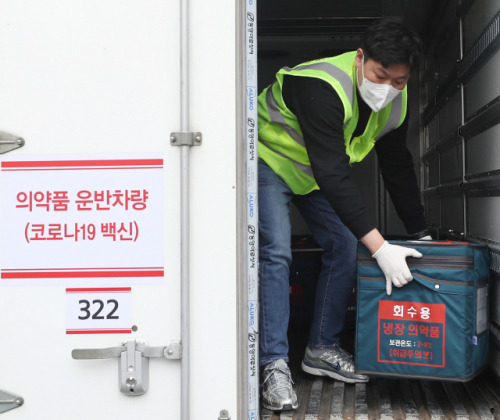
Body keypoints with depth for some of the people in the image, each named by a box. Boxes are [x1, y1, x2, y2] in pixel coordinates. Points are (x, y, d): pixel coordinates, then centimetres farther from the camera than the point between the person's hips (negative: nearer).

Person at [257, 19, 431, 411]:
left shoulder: (396, 103, -13)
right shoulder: (323, 89, -38)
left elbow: (398, 168, 0)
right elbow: (334, 175, -42)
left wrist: (421, 233, 0)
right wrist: (380, 247, -44)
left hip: (321, 171, 7)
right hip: (270, 158, -7)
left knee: (345, 246, 0)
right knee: (276, 252, -19)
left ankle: (323, 349, 13)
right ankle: (275, 365, -14)